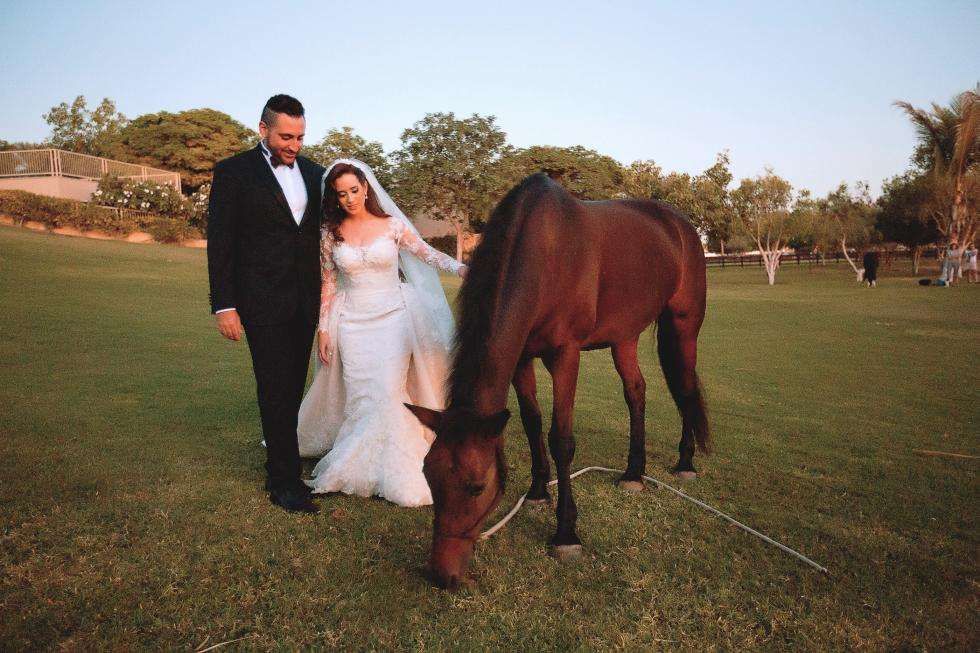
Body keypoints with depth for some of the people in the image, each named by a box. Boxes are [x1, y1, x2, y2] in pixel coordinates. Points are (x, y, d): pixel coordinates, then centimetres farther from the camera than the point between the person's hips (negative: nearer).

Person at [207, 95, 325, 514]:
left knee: (292, 388, 10)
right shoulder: (234, 172, -3)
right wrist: (223, 306, -10)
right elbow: (219, 243, -5)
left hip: (306, 301, 5)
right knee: (275, 390, -4)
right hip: (263, 301, -5)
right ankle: (284, 482, 3)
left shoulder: (314, 173, 11)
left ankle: (279, 462, 24)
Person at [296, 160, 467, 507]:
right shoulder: (331, 234, 5)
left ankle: (392, 472, 4)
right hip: (353, 321, 2)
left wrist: (461, 268, -20)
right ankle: (362, 467, 19)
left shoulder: (392, 226, 0)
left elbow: (427, 253, -3)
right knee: (360, 396, 0)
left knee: (388, 392, -10)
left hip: (392, 316, -2)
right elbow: (328, 284, 8)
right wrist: (323, 328, 5)